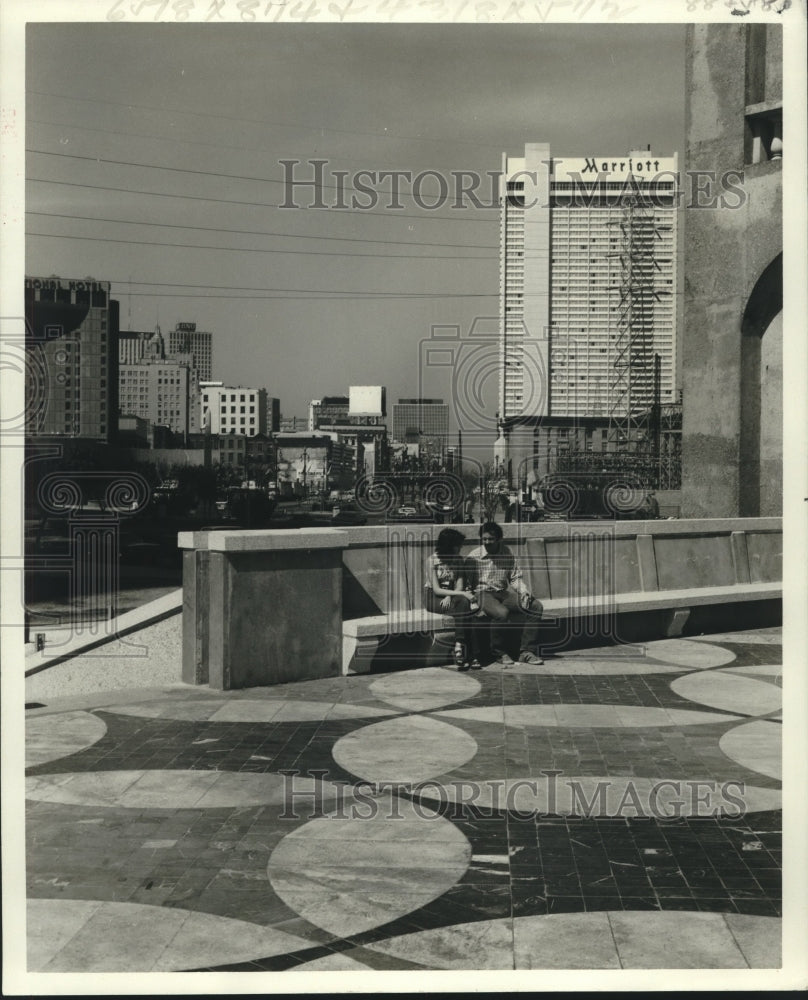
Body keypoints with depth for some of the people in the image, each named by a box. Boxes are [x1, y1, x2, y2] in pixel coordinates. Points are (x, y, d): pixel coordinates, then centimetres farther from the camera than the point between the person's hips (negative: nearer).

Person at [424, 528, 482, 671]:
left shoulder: (459, 560, 5)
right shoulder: (432, 560, -10)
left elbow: (459, 586, -3)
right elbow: (436, 589, -16)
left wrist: (450, 596, -25)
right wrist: (461, 594, -25)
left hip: (452, 596, 4)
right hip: (433, 598, -4)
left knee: (464, 604, -31)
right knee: (464, 605, -30)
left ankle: (460, 647, -31)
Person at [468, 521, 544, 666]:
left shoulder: (507, 554, 9)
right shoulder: (474, 556, -1)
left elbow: (515, 577, 13)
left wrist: (524, 591, -7)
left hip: (503, 593, 5)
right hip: (482, 593, -5)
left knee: (536, 607, -14)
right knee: (502, 613, -36)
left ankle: (527, 651, -11)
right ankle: (499, 653, -14)